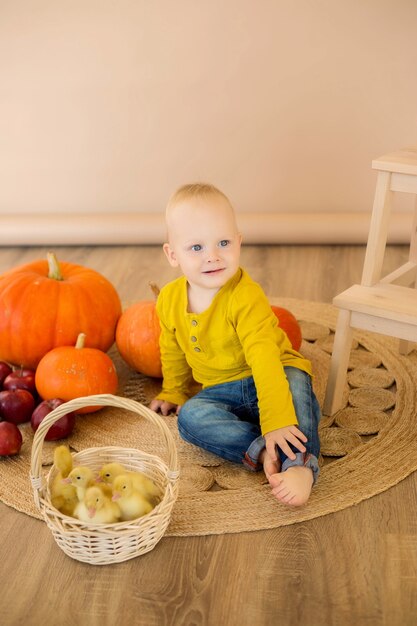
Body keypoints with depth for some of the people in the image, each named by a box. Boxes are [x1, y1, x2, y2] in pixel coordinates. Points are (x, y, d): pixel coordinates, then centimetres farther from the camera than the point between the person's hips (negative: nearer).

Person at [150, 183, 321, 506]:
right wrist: (173, 393, 22)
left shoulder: (246, 297, -25)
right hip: (221, 392, 5)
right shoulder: (169, 300, -7)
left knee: (295, 381, -36)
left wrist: (276, 421, -41)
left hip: (272, 377, -4)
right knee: (190, 416, -25)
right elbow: (173, 351, 13)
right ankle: (261, 452, -32)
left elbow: (265, 359, -34)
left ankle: (300, 463, -38)